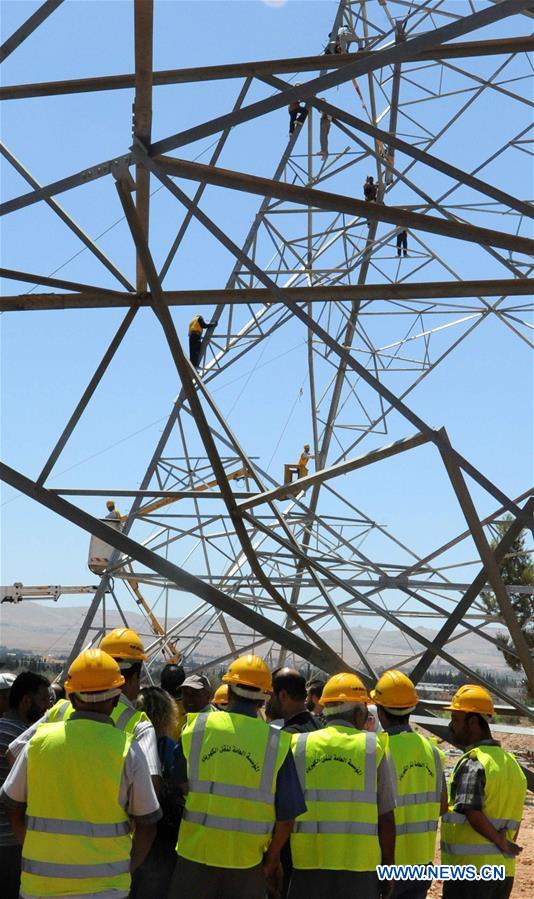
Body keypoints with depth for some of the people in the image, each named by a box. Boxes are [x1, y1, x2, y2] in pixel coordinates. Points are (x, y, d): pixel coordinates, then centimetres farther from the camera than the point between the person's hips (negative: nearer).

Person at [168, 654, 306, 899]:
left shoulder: (196, 726, -5)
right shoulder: (277, 742, -8)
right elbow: (286, 816, -6)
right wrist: (272, 856, 10)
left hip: (195, 854, 1)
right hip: (247, 861, 0)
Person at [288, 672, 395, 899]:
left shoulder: (299, 745, 2)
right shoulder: (372, 747, -2)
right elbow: (386, 818, 0)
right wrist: (388, 867, 10)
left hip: (308, 865, 1)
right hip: (359, 867, -1)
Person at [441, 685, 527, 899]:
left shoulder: (472, 763, -14)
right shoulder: (510, 761, 12)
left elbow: (473, 814, -23)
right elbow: (514, 821, 15)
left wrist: (500, 843, -12)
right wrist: (504, 843, 18)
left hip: (469, 867, -8)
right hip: (504, 870, 8)